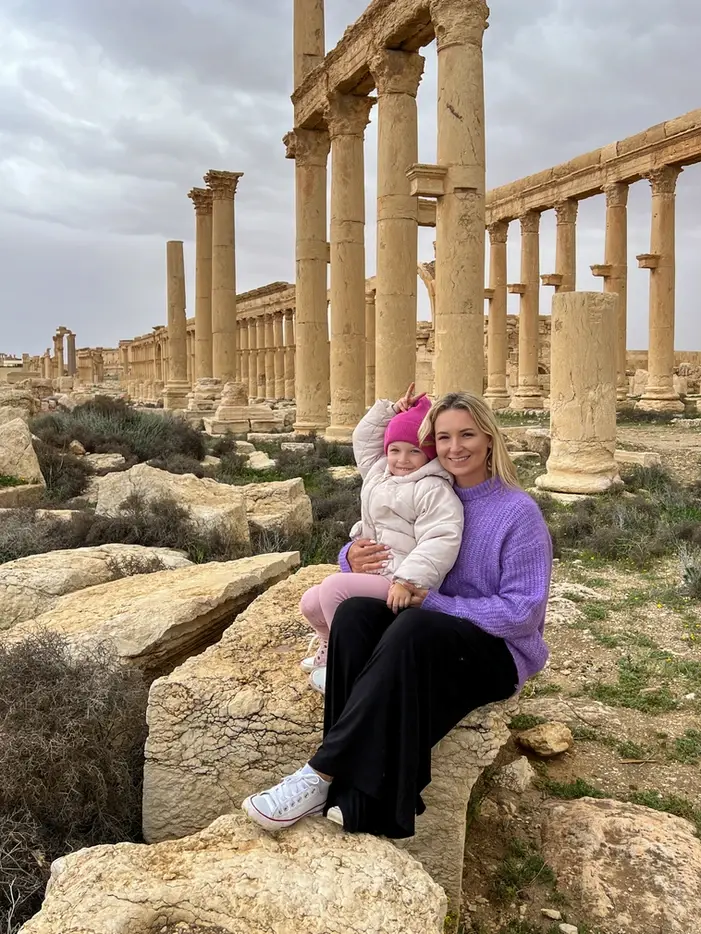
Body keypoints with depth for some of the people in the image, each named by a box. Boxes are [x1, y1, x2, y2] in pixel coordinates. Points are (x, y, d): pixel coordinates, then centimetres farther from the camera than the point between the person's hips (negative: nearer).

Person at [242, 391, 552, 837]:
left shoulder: (519, 512, -9)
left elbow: (523, 611, -14)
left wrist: (434, 602, -20)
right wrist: (353, 557, -14)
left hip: (498, 651, -5)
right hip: (426, 631, 5)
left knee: (415, 626, -37)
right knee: (355, 611, -27)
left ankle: (321, 775, -32)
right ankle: (363, 801, -32)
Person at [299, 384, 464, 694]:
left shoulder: (434, 490, -15)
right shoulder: (379, 473, 13)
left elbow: (440, 541, -27)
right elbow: (363, 438, 27)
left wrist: (407, 581, -36)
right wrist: (389, 411, 13)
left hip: (399, 584, -9)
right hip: (370, 572, 10)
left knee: (334, 588, -28)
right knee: (310, 603, 10)